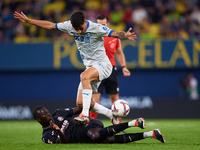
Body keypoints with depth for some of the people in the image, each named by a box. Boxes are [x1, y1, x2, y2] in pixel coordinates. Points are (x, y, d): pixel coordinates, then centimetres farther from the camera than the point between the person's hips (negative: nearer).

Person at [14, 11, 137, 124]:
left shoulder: (96, 28, -19)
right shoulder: (69, 26, -3)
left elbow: (115, 34, -25)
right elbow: (50, 26, 9)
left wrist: (125, 35, -48)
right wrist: (28, 20, 10)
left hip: (102, 64, -7)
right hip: (90, 67, 7)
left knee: (84, 76, -38)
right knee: (80, 103, 1)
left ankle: (85, 115, -43)